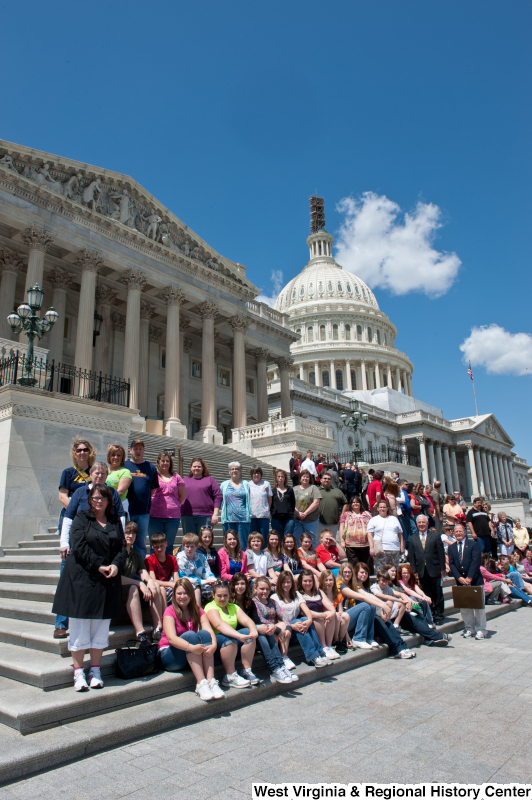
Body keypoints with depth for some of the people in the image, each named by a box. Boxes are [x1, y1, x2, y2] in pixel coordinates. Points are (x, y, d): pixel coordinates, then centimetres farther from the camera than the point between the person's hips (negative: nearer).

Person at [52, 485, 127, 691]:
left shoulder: (115, 521, 11)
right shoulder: (81, 519, 1)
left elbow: (123, 547, 7)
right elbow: (79, 546, -11)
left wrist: (116, 565, -12)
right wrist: (98, 566, -16)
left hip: (107, 581, 3)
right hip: (81, 579, -3)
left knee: (101, 628, 8)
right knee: (80, 627, 3)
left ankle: (95, 670, 20)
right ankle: (78, 672, 15)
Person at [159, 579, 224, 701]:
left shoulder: (198, 611, 3)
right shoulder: (170, 611, -10)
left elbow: (209, 630, -12)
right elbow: (171, 638, -26)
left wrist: (214, 645, -35)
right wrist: (191, 647, -43)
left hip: (193, 657, 4)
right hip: (170, 656, -4)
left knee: (204, 634, -26)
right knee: (190, 635, -31)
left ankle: (211, 681, -36)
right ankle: (201, 683, -39)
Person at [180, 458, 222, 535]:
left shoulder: (210, 480, 11)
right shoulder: (184, 480, 18)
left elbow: (218, 497, 4)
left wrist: (215, 514, -4)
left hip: (205, 517, -2)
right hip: (187, 517, 2)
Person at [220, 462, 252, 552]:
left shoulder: (246, 484, 12)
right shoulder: (224, 485, 15)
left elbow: (249, 501, 11)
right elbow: (221, 501, 17)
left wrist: (249, 514, 3)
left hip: (243, 518, -1)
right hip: (228, 519, 1)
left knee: (242, 545, -2)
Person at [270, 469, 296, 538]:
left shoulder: (290, 490, 9)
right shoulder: (273, 490, 7)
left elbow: (293, 504, 10)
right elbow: (270, 504, 7)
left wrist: (291, 514, 0)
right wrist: (273, 513, -4)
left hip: (289, 519, 0)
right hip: (276, 519, 0)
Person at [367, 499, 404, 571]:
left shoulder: (394, 519, 21)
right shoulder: (373, 520, 10)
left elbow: (400, 534, 20)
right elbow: (370, 534, 2)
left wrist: (402, 546, 10)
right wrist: (371, 547, -9)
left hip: (395, 549, 3)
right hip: (381, 549, -3)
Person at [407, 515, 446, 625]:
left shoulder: (435, 536, 4)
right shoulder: (413, 538, 9)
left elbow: (441, 553, 1)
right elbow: (411, 556, 7)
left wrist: (443, 568, -4)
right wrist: (414, 571, 0)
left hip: (434, 570, -1)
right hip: (421, 571, 1)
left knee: (437, 594, 4)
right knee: (426, 594, 3)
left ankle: (439, 616, 13)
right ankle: (429, 616, 12)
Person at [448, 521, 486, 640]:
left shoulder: (474, 544, -3)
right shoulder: (451, 547, 9)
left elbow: (476, 561, -11)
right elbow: (451, 564, 3)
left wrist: (469, 578, -16)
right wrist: (459, 578, -12)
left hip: (475, 580, -4)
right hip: (460, 581, 4)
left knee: (478, 606, 2)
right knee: (464, 606, 7)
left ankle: (481, 629, 13)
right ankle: (469, 628, 18)